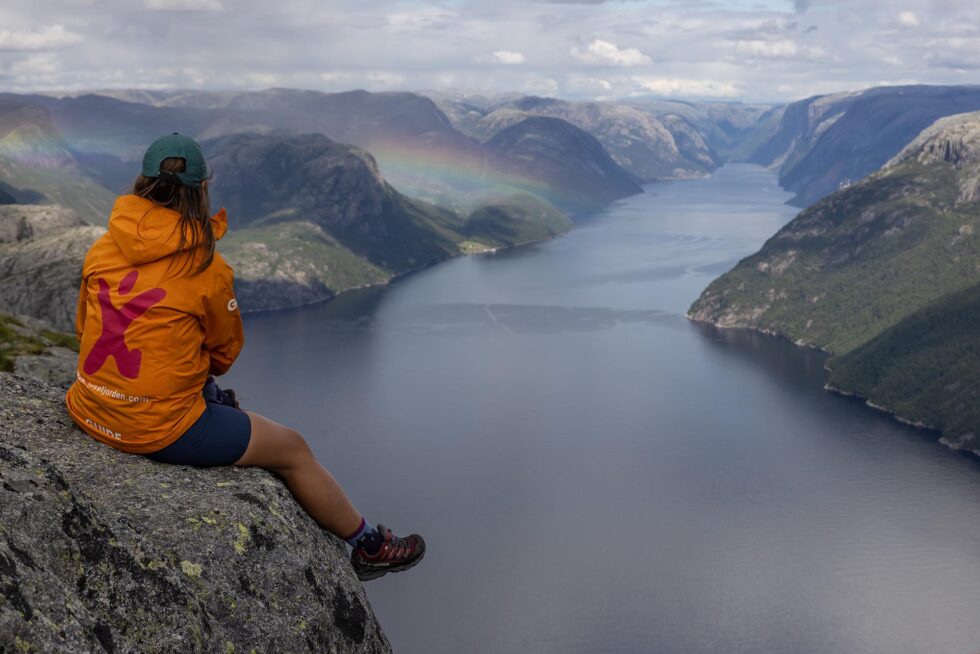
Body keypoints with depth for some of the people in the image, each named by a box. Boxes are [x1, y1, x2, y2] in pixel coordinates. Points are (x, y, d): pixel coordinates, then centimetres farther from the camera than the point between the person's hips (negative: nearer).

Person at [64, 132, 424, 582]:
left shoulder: (102, 250, 0)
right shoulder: (207, 269, -15)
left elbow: (84, 325, 14)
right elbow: (225, 349, 0)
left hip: (88, 410, 7)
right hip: (160, 427, -6)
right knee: (294, 451, 10)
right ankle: (369, 548, 25)